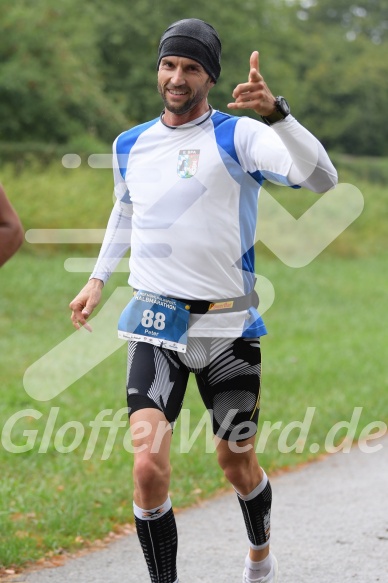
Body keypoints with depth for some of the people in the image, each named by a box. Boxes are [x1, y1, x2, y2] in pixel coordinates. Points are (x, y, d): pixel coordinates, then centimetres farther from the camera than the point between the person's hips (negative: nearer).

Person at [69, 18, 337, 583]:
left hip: (228, 325, -2)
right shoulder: (131, 145, 8)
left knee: (238, 464, 12)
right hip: (156, 324, 2)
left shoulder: (237, 135, -8)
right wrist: (99, 277, 24)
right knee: (149, 466, -16)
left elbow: (320, 178, -24)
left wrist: (275, 112, -37)